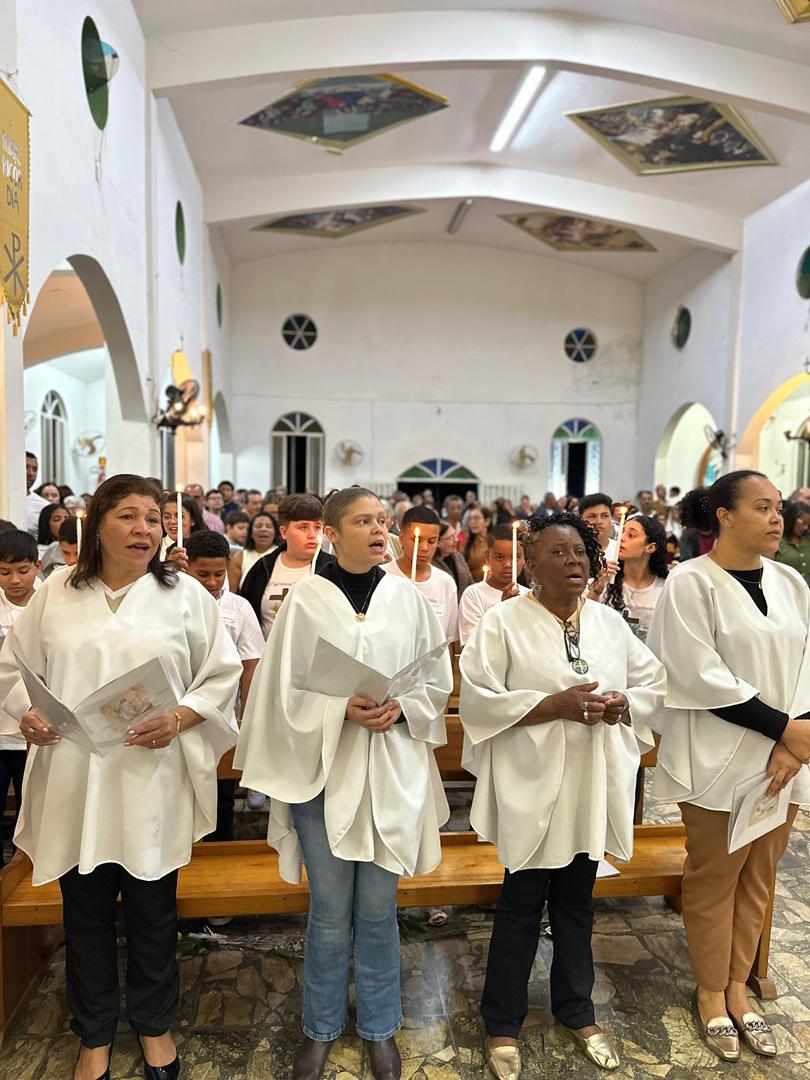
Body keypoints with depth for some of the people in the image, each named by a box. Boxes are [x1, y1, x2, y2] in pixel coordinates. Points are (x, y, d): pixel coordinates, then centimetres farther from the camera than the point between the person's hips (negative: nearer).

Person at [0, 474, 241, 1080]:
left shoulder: (184, 594, -2)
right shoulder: (57, 594, 4)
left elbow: (222, 673, -2)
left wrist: (177, 720, -16)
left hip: (152, 783, -1)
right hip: (73, 783, 2)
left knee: (153, 911, 14)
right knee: (85, 912, 16)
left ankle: (155, 1025, 40)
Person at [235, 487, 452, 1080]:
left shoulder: (408, 597, -1)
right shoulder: (305, 600, -7)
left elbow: (438, 682, 6)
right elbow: (284, 692, -4)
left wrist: (401, 707, -12)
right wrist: (343, 709, -17)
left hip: (391, 771, 2)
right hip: (323, 770, -1)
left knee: (378, 910, 14)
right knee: (330, 912, 12)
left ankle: (380, 1027, 37)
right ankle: (321, 1029, 37)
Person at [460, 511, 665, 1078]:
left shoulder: (609, 621, 4)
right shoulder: (504, 621, -11)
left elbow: (653, 680, 11)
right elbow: (478, 699, -15)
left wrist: (623, 704, -11)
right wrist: (557, 704, -22)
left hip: (593, 785, 5)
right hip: (533, 785, -4)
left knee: (577, 903, 20)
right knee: (522, 907, 9)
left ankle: (577, 1010, 42)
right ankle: (503, 1022, 31)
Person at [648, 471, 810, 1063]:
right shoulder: (691, 583, -12)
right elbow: (703, 677, -17)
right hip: (719, 761, -5)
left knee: (758, 879, 17)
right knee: (715, 879, 10)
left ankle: (738, 984, 36)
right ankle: (711, 992, 30)